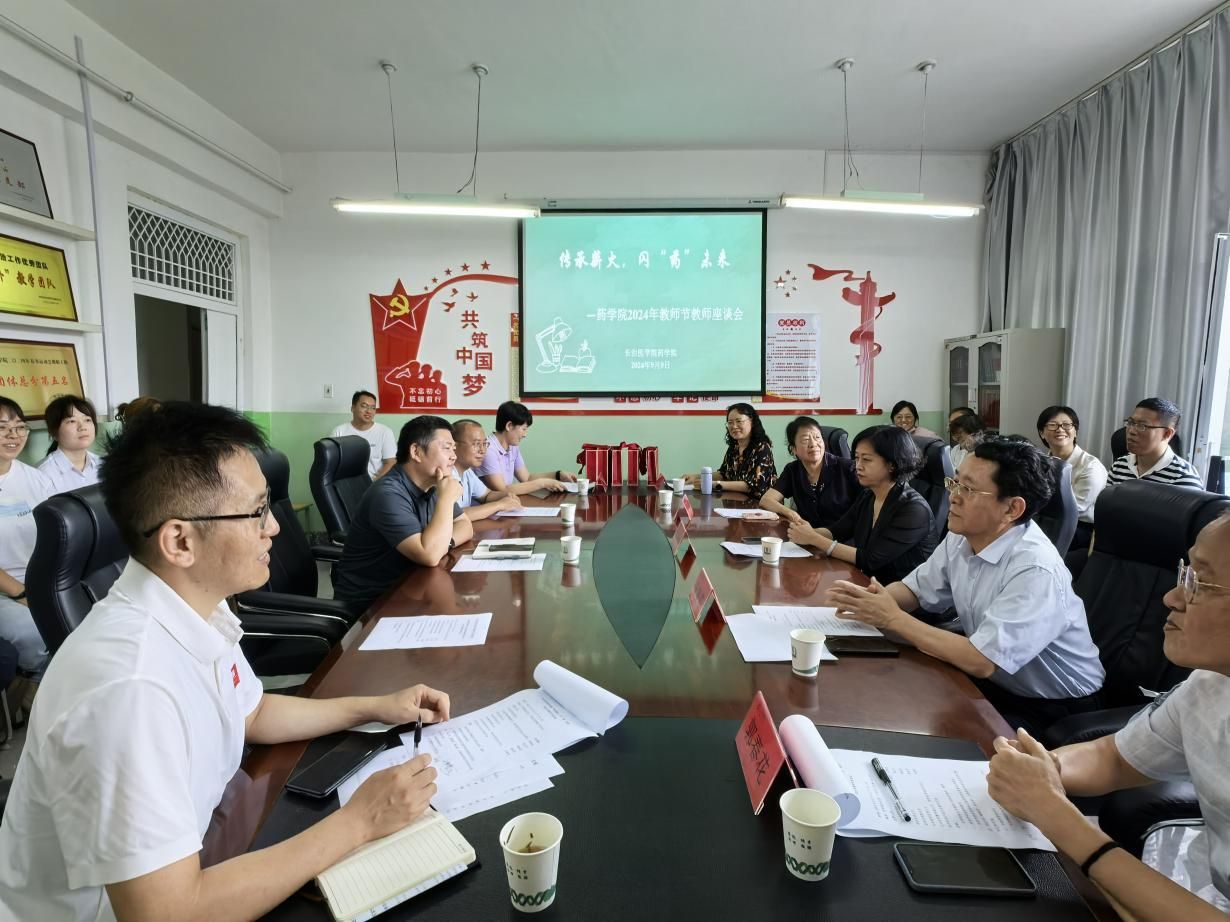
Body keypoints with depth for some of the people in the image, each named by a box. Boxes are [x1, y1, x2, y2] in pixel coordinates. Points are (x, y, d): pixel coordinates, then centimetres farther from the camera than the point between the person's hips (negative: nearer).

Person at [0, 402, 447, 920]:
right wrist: (357, 823, -25)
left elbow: (253, 714, 11)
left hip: (185, 866, 7)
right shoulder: (129, 687, -34)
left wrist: (376, 708, 2)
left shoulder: (196, 608, -7)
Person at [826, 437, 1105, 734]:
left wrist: (893, 618, -25)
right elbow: (915, 589, 8)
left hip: (1054, 709, -6)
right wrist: (871, 599, -15)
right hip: (993, 682, 7)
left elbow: (980, 661, -32)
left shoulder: (1035, 570, -30)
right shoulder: (961, 537, -5)